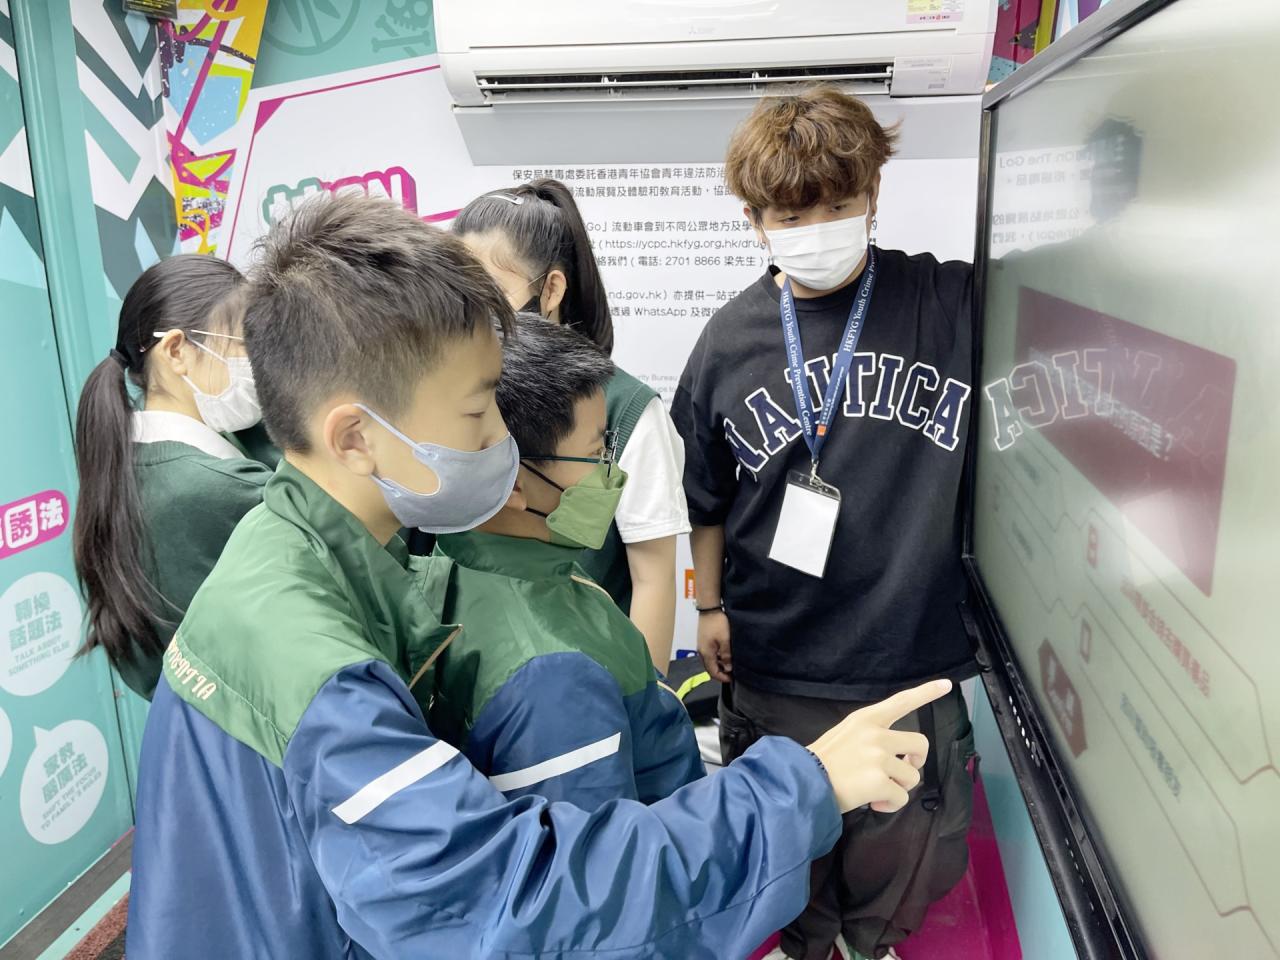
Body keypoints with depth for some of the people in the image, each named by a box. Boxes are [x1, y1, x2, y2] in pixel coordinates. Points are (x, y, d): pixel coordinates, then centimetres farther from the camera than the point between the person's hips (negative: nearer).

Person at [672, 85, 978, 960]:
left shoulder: (953, 305, -10)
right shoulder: (732, 339, -4)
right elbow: (706, 495, 6)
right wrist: (710, 606, 8)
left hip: (911, 654, -1)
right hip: (773, 657, 1)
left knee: (896, 837, 21)